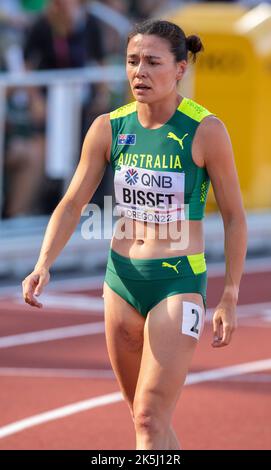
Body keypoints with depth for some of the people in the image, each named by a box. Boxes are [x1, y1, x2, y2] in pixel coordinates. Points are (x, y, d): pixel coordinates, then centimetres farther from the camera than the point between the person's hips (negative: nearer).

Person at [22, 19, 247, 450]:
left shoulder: (205, 131, -10)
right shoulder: (109, 128, 0)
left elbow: (234, 217, -3)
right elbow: (72, 205, 5)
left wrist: (230, 298, -5)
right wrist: (43, 265, -11)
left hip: (180, 283, -5)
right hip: (121, 281, 5)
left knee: (150, 421, -13)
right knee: (145, 417, 15)